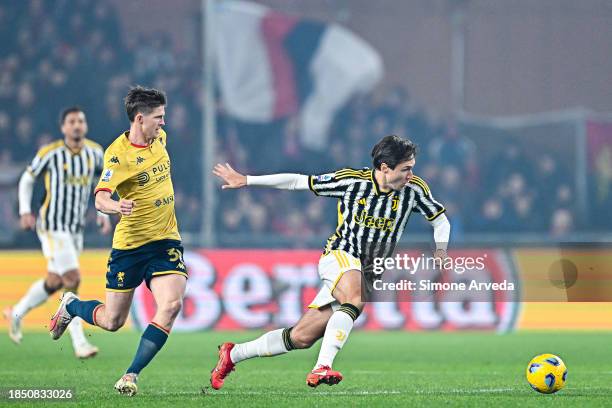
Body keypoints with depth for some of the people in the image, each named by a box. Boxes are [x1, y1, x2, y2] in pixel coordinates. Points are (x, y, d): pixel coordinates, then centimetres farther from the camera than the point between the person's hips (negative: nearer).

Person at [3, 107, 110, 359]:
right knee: (73, 280, -14)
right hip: (53, 226, -6)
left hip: (76, 229, 6)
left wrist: (103, 213, 9)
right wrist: (25, 211, -6)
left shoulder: (95, 152, 3)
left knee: (54, 282, 13)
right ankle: (79, 342, -10)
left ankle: (17, 314, 37)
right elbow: (27, 179, 3)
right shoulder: (50, 153, -10)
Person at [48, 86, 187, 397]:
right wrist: (116, 206, -49)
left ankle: (131, 375, -13)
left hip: (166, 241, 4)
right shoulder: (118, 153, -18)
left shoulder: (159, 137, 3)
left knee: (171, 304, -21)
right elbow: (100, 198, -29)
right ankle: (70, 306, 40)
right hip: (129, 244, -4)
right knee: (112, 321, 5)